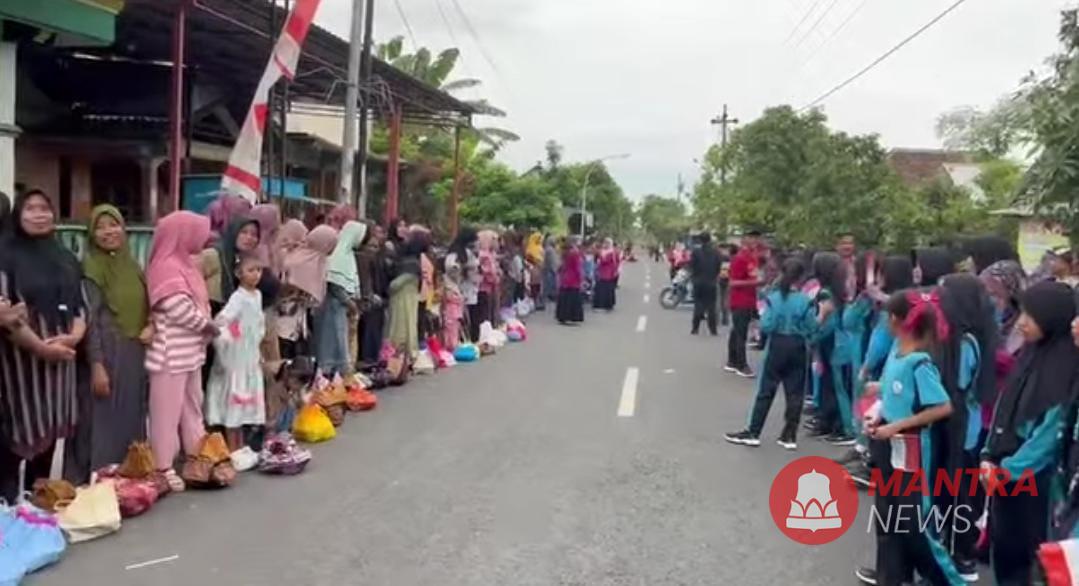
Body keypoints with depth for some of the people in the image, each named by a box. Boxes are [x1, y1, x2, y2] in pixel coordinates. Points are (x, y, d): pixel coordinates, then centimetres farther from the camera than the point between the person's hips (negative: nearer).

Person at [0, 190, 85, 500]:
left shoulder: (66, 258, 13)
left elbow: (80, 304, 11)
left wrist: (73, 337, -8)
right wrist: (40, 346, -16)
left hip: (61, 354, 6)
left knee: (49, 426, 11)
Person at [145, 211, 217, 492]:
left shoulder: (184, 263, 15)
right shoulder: (168, 266, -17)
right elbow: (180, 309, -23)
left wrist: (206, 327, 2)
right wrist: (207, 325, -9)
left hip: (191, 350, 10)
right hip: (172, 353, -10)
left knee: (193, 405, 18)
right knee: (168, 410, -2)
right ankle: (163, 468, 5)